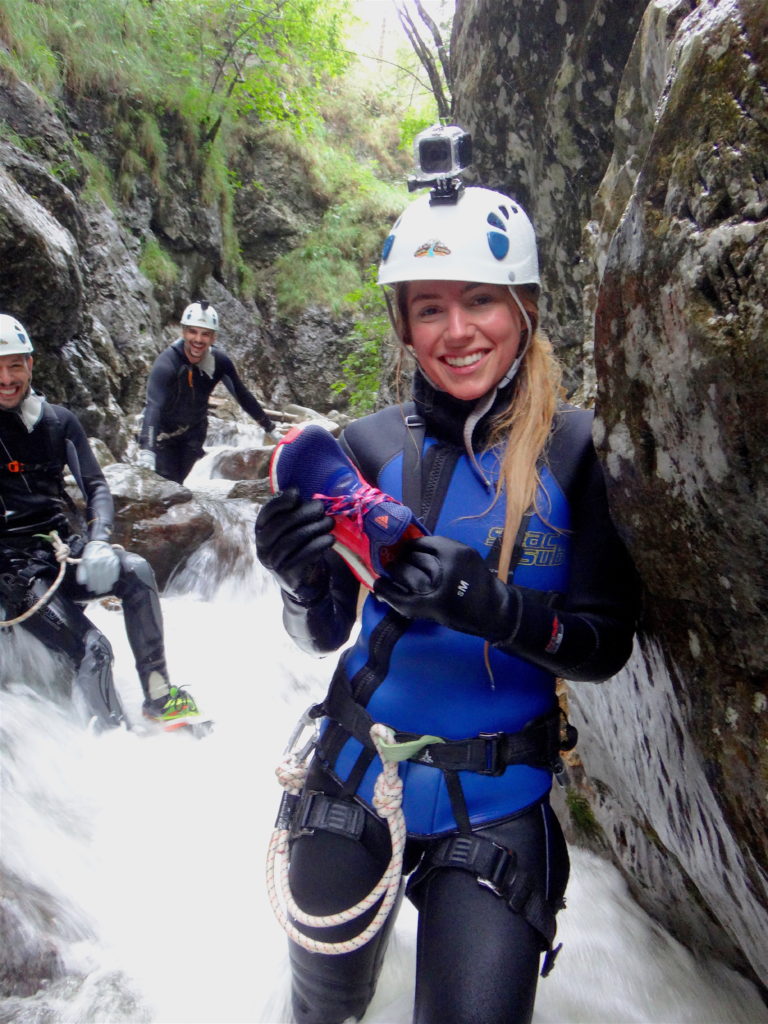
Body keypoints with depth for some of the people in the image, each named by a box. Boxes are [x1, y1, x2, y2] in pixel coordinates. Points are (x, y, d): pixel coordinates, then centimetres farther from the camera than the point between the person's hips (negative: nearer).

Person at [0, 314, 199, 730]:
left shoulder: (58, 421, 8)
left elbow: (95, 486, 4)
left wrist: (97, 541, -15)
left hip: (65, 548, 3)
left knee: (136, 570, -27)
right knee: (92, 648, -23)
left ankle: (159, 697, -20)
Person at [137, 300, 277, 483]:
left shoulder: (219, 361, -18)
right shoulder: (166, 363, -31)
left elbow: (242, 395, -6)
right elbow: (153, 406, -42)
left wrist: (270, 427, -2)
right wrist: (146, 450, -56)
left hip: (194, 431, 3)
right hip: (163, 431, -3)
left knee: (176, 483, -4)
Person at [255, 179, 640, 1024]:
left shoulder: (575, 448, -11)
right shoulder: (370, 445, -6)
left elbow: (606, 644, -11)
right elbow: (324, 634, 0)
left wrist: (494, 608, -29)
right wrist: (301, 583, -22)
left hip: (494, 803, -2)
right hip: (353, 775, 3)